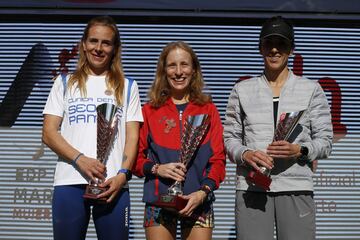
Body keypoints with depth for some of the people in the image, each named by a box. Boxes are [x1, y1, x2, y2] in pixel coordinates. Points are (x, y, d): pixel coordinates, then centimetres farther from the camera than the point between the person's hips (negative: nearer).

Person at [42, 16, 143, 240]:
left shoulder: (127, 87, 15)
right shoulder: (64, 83, 14)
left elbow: (132, 136, 7)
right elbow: (49, 133, 6)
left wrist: (123, 174, -10)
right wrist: (80, 159, -10)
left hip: (113, 184, 0)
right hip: (69, 182, 0)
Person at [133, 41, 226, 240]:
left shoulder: (208, 110, 7)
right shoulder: (150, 110, 5)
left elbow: (218, 158, 4)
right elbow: (136, 156, 6)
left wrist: (203, 191, -10)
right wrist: (156, 168, -12)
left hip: (198, 201, 1)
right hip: (159, 201, 0)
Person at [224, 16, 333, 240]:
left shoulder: (311, 89, 10)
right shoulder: (243, 90, 13)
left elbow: (325, 141, 8)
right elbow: (230, 137, 12)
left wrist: (299, 150, -11)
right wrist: (245, 154, -9)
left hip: (297, 187, 0)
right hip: (252, 186, 1)